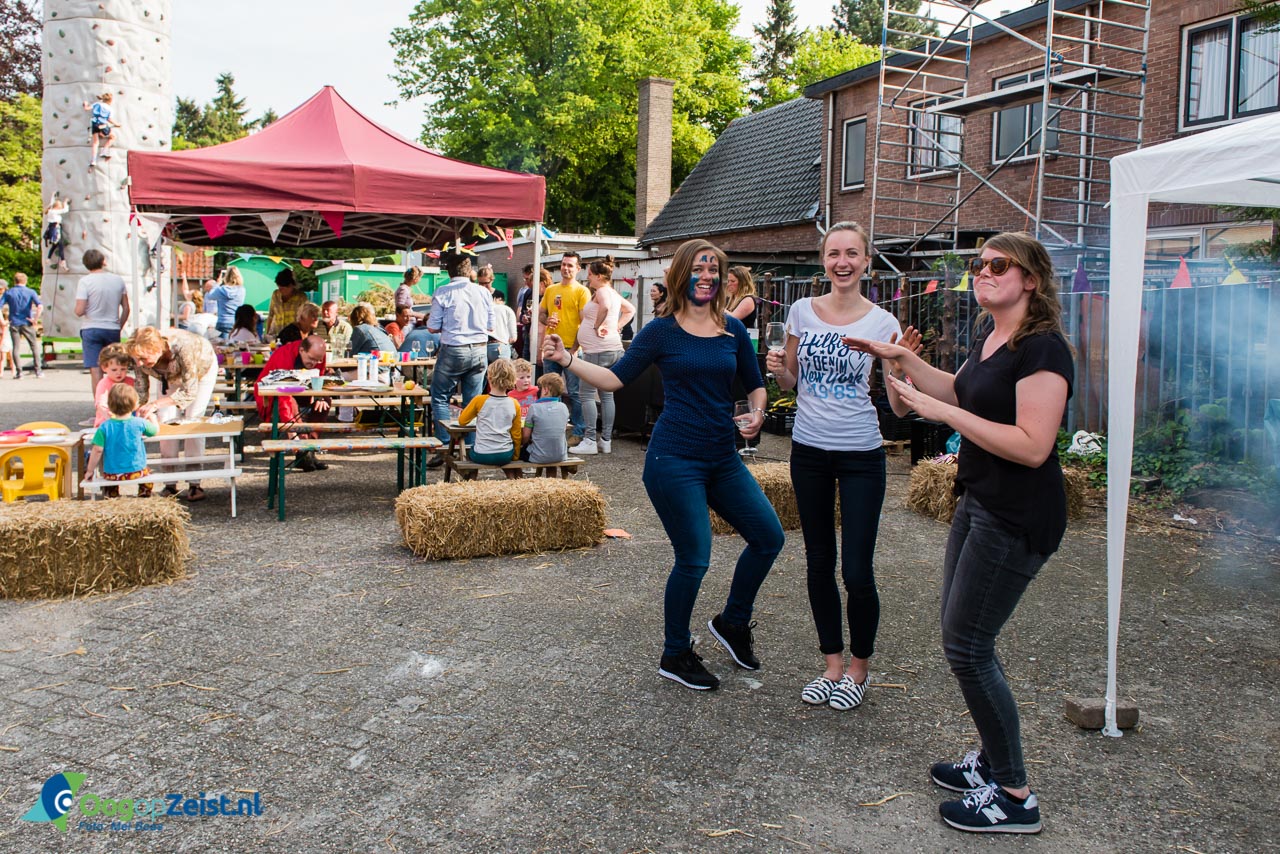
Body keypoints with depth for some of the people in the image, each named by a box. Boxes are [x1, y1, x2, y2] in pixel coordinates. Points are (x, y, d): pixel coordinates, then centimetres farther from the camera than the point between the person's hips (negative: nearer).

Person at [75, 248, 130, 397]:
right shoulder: (118, 280, 2)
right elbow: (126, 309, 6)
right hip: (113, 329, 3)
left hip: (91, 329, -3)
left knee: (96, 371, 0)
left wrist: (77, 309, 9)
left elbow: (79, 311, -14)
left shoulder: (85, 281, -9)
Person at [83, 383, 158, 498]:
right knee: (147, 472, 32)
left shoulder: (104, 427, -10)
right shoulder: (139, 423, -10)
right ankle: (144, 493, 33)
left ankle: (112, 493, 38)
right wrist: (151, 417, 28)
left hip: (111, 473, 1)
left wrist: (90, 470, 0)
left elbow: (97, 450, -10)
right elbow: (156, 429, 9)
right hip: (136, 471, -1)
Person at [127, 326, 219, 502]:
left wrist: (156, 404, -49)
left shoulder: (182, 347, -45)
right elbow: (141, 391, -18)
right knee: (166, 420, -8)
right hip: (172, 375, 4)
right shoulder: (139, 356, -30)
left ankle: (194, 484, -8)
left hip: (202, 368, -4)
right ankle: (170, 484, -2)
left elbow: (190, 392, -40)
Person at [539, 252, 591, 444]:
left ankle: (579, 432, 2)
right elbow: (540, 313, 20)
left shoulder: (582, 291, -4)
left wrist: (574, 348, -16)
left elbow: (585, 322, -9)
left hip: (571, 348, -6)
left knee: (573, 393, -4)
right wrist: (547, 320, -4)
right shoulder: (550, 290, 13)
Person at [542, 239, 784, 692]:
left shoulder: (733, 330, 8)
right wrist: (568, 360, -13)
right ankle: (675, 656, 17)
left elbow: (755, 385, 16)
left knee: (769, 538, 6)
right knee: (694, 559, -4)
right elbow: (615, 378, -2)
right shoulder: (661, 331, -2)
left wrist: (757, 413, -5)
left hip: (723, 459, 6)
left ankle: (732, 621, 30)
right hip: (675, 461, -5)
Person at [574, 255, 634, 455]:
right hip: (613, 348, 10)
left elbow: (605, 306, -32)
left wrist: (597, 326, -19)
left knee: (586, 395, -6)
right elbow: (630, 310, 31)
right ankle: (606, 440, 13)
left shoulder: (602, 291, -10)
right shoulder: (614, 294, 17)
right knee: (607, 395, 10)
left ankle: (590, 441, -8)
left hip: (598, 350, -10)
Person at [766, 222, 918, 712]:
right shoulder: (802, 312, 2)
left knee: (857, 571, -4)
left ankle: (859, 667, 20)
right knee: (819, 562, 11)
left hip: (861, 455, -3)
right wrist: (780, 370, -9)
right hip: (809, 451, 3)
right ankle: (833, 664, 28)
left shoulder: (882, 323, -6)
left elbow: (899, 406, -7)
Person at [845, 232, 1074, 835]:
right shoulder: (991, 335, 11)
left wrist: (944, 413, -24)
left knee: (967, 647, -5)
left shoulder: (1042, 349, -19)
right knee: (961, 635, 15)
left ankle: (1014, 797, 10)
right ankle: (993, 759, 31)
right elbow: (958, 390, 28)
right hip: (979, 502, 10)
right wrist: (900, 357, 19)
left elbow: (1032, 446, -26)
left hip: (1016, 519, -10)